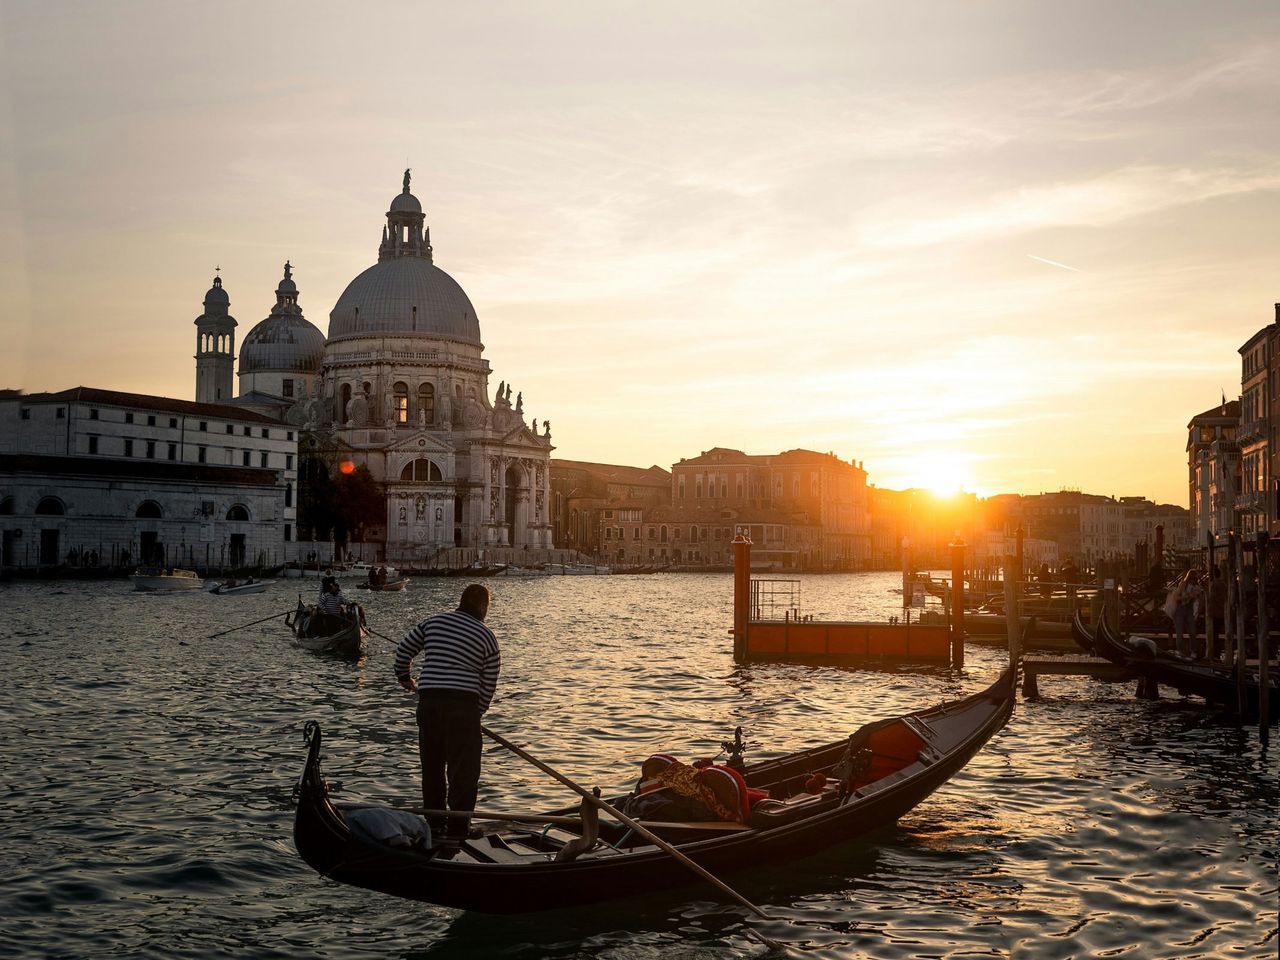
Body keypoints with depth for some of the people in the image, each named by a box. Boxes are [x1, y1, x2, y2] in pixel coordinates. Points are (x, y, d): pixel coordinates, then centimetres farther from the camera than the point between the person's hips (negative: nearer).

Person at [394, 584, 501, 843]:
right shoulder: (487, 637, 4)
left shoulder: (434, 621, 13)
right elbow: (488, 685, 4)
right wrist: (476, 714, 16)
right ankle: (457, 828, 2)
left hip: (428, 699, 4)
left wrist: (403, 677, 36)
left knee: (431, 763, 18)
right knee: (463, 768, 3)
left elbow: (404, 649, 19)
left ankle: (434, 821, 27)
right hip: (463, 703, -4)